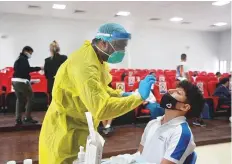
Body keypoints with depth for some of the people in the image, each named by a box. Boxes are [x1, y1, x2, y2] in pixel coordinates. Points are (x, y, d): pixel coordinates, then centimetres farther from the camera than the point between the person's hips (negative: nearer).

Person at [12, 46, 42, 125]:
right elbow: (27, 69, -20)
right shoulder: (24, 59, -6)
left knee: (19, 100, 11)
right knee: (30, 98, -1)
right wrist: (39, 68, -19)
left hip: (15, 81, 10)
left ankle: (18, 119, 8)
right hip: (22, 81, -9)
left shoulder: (18, 59, 24)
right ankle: (27, 117, 0)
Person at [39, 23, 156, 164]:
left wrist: (121, 95, -1)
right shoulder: (85, 64, -31)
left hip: (81, 128, 9)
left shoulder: (96, 59, 2)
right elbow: (101, 109, -39)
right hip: (67, 132, -9)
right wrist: (139, 96, -31)